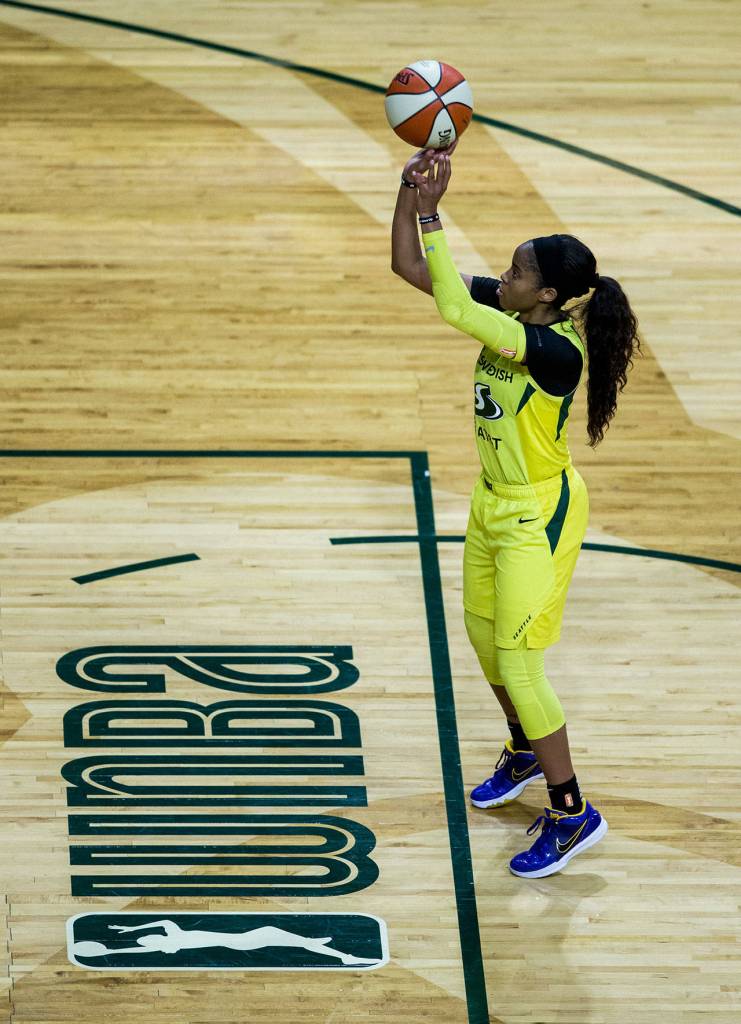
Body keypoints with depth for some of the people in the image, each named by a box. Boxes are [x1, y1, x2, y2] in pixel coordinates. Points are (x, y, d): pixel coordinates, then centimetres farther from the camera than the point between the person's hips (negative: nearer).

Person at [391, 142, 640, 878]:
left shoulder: (559, 348, -32)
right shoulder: (504, 311, -8)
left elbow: (452, 310, -42)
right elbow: (410, 267, -6)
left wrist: (431, 211, -37)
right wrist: (410, 194, -22)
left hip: (539, 517, -9)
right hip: (494, 504, 9)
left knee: (517, 664, -4)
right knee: (484, 635, 25)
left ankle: (571, 814, 9)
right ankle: (526, 751, 51)